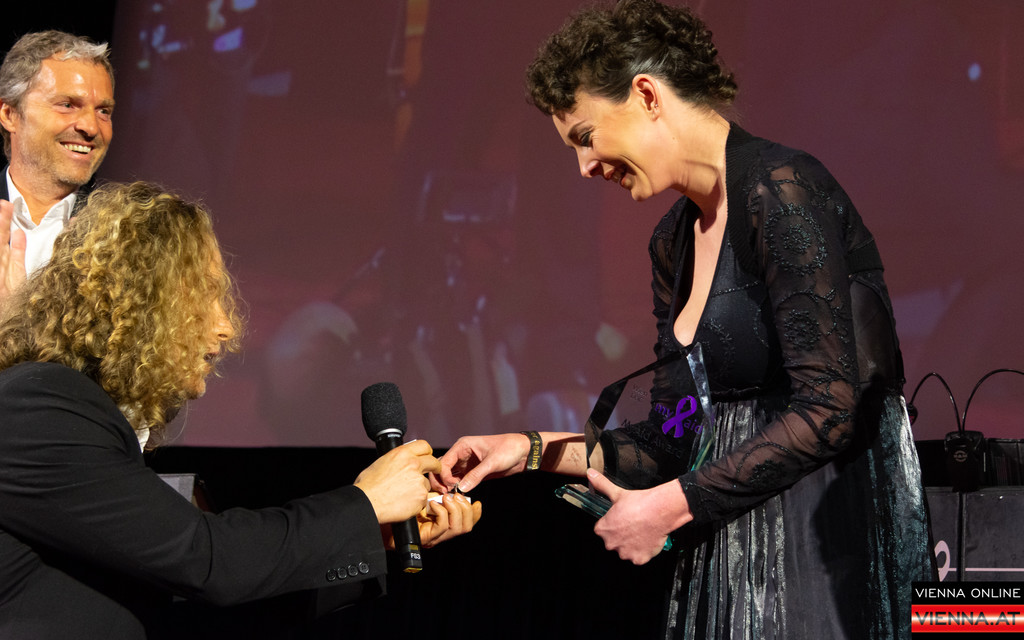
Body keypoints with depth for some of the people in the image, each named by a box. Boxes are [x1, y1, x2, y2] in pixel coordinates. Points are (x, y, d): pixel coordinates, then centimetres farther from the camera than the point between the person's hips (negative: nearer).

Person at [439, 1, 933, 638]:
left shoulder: (782, 189, -14)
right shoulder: (674, 241, 13)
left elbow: (828, 409, -21)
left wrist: (670, 506, -16)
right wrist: (537, 450, 5)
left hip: (830, 537, -8)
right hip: (728, 553, 8)